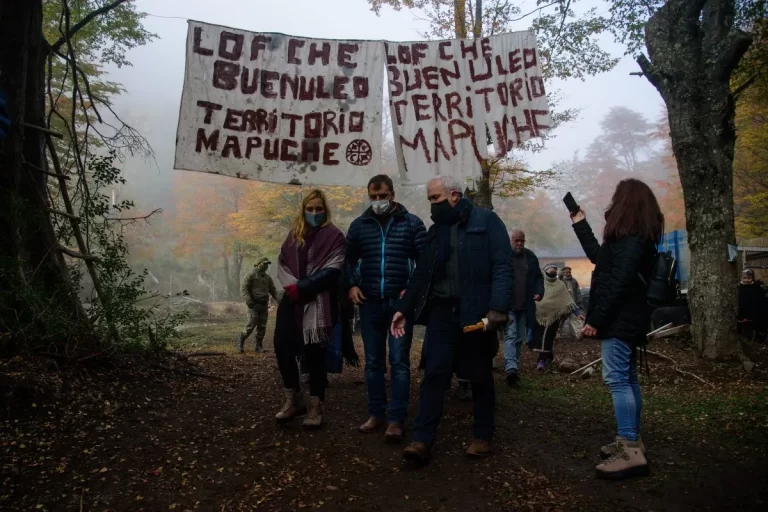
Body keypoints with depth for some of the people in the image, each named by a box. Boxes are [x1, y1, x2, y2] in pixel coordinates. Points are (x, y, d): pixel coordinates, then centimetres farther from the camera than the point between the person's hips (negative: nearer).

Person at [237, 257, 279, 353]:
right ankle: (241, 340, 9)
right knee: (251, 325, -11)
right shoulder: (251, 275, -3)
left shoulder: (267, 277, 17)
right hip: (254, 304, -6)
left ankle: (259, 346, 12)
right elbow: (243, 288, -9)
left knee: (262, 327, 4)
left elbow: (273, 290, 21)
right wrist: (248, 301, -21)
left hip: (264, 305, 6)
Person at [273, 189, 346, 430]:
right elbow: (282, 263, 10)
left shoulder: (334, 236, -2)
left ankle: (315, 407, 12)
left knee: (314, 353, -2)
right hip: (292, 300, 5)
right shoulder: (294, 234, 15)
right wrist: (292, 286, -9)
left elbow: (331, 271, -11)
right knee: (282, 346, 1)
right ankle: (293, 400, 19)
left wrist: (301, 288, -14)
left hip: (318, 302, -5)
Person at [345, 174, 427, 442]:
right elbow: (349, 259, 16)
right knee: (373, 362, 10)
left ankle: (397, 419, 5)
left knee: (399, 361, -1)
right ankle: (376, 413, 21)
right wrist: (351, 285, 1)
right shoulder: (359, 225, 8)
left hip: (400, 302, -3)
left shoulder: (412, 223, 0)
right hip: (370, 303, 3)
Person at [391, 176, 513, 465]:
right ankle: (422, 440, 1)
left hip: (476, 312, -4)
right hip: (442, 310, 4)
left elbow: (502, 267, -11)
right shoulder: (435, 230, 14)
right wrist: (404, 308, 10)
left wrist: (497, 307, -21)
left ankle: (482, 436, 24)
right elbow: (421, 274, 16)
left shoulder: (486, 221, -2)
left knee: (480, 376, 9)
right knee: (434, 374, -2)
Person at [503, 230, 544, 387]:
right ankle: (511, 368, -26)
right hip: (507, 305, -5)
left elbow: (538, 276, 19)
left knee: (519, 338, 11)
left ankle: (514, 369, 22)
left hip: (525, 306, 5)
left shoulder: (531, 256, 10)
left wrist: (539, 292, 2)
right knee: (510, 336, -15)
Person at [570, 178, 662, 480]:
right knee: (627, 379, 13)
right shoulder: (635, 237, 17)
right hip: (627, 318, 11)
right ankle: (631, 441, 22)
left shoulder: (630, 238, -15)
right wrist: (580, 225, 32)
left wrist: (596, 319, -21)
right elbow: (600, 258, 27)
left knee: (617, 379, -10)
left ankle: (630, 451, -7)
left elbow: (618, 282, -22)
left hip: (619, 319, -11)